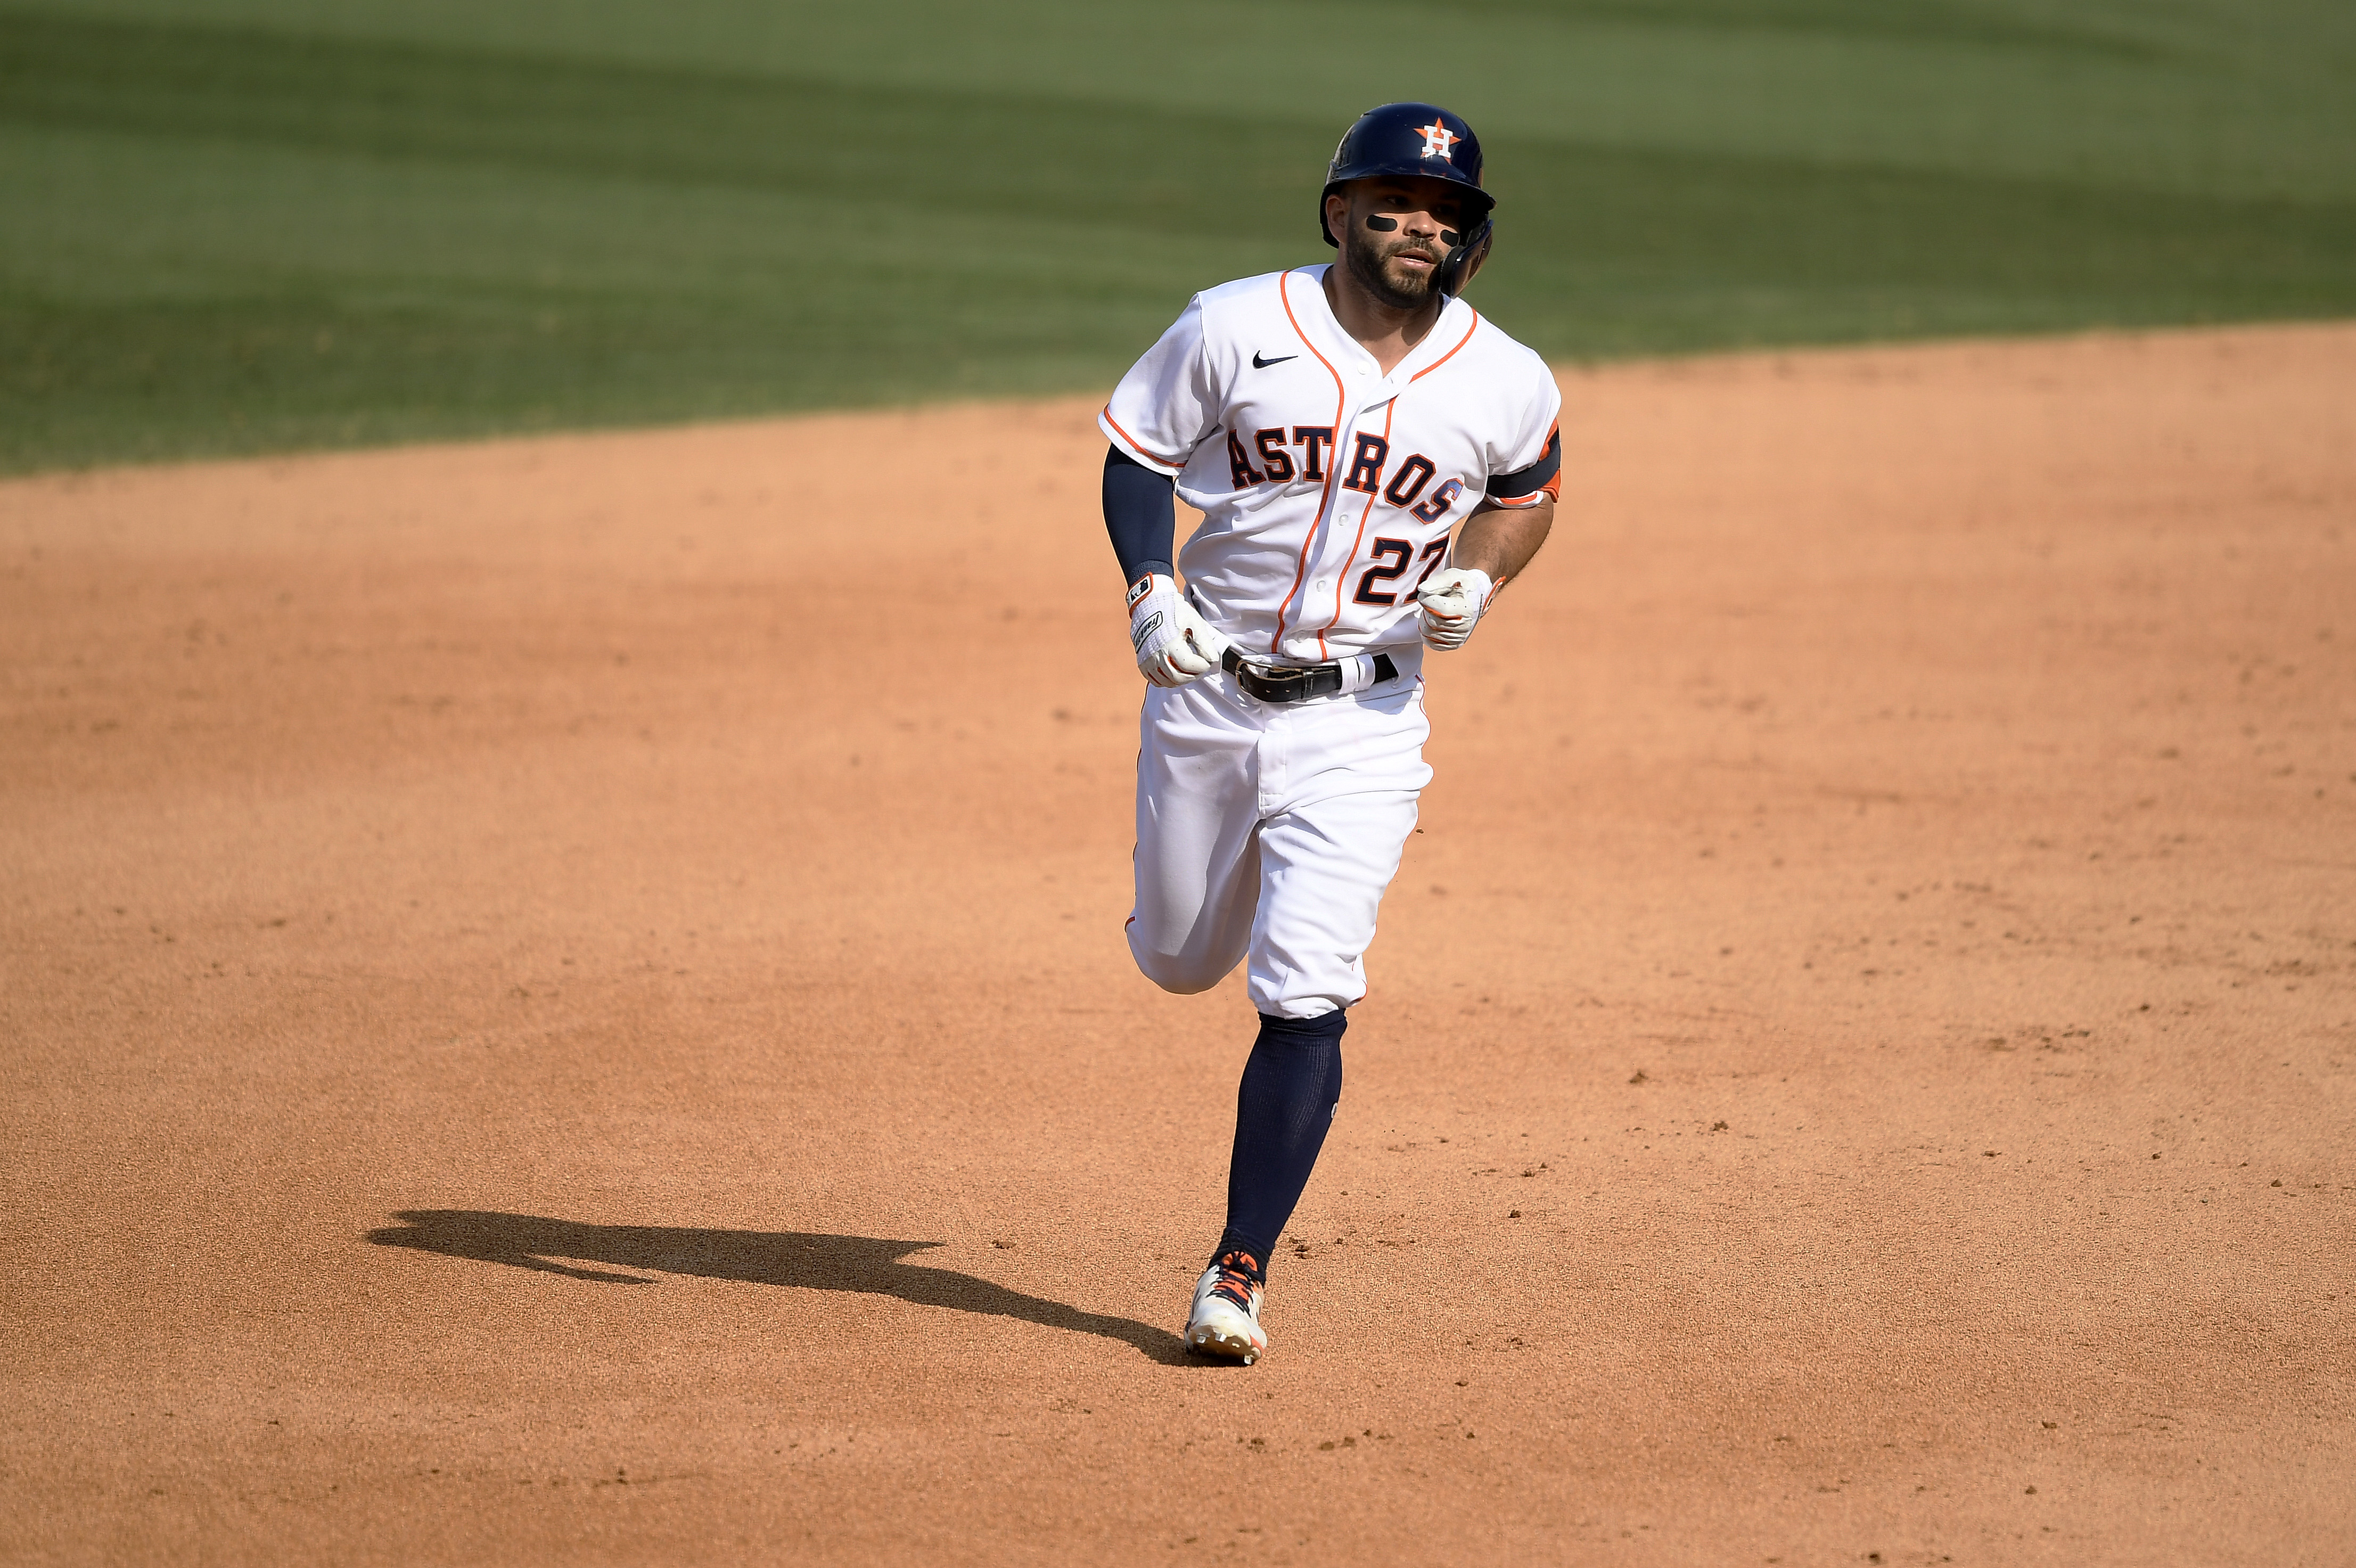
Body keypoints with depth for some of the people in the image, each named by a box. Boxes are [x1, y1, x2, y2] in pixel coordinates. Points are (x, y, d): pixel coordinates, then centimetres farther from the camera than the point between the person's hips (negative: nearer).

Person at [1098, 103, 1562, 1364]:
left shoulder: (1509, 386, -6)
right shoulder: (1234, 329, -10)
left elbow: (1527, 493, 14)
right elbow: (1137, 452, 1)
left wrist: (1479, 579, -6)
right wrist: (1149, 589, -14)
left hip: (1361, 718, -1)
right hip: (1207, 691, 1)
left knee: (1303, 1000, -12)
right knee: (1180, 961, 17)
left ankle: (1240, 1273, -6)